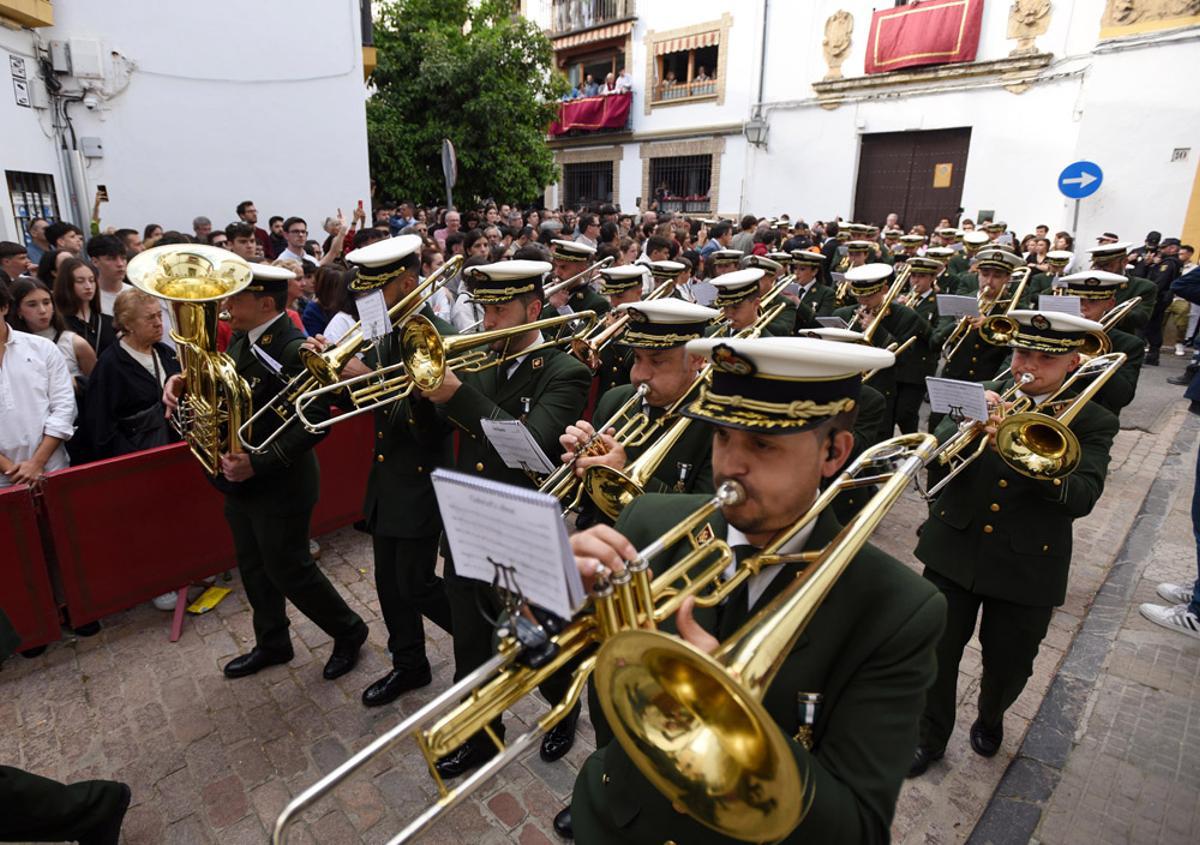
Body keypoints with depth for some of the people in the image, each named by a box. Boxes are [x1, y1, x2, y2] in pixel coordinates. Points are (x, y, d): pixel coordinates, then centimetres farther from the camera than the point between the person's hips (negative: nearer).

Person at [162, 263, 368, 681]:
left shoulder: (294, 349, -25)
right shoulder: (242, 338, 3)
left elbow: (315, 423, -28)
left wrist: (259, 463, -33)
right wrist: (183, 382, -7)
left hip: (279, 484, -9)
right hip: (241, 478, 9)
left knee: (288, 569, 5)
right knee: (253, 567, 20)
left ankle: (348, 630, 27)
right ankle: (272, 644, 40)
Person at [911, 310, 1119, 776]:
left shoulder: (1092, 423, -3)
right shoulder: (987, 395, 0)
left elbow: (1081, 498, -18)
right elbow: (936, 458, -8)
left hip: (1027, 565, 0)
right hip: (954, 550, 1)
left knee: (1008, 666, 17)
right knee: (935, 653, 8)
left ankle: (990, 719, 49)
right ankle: (930, 737, 32)